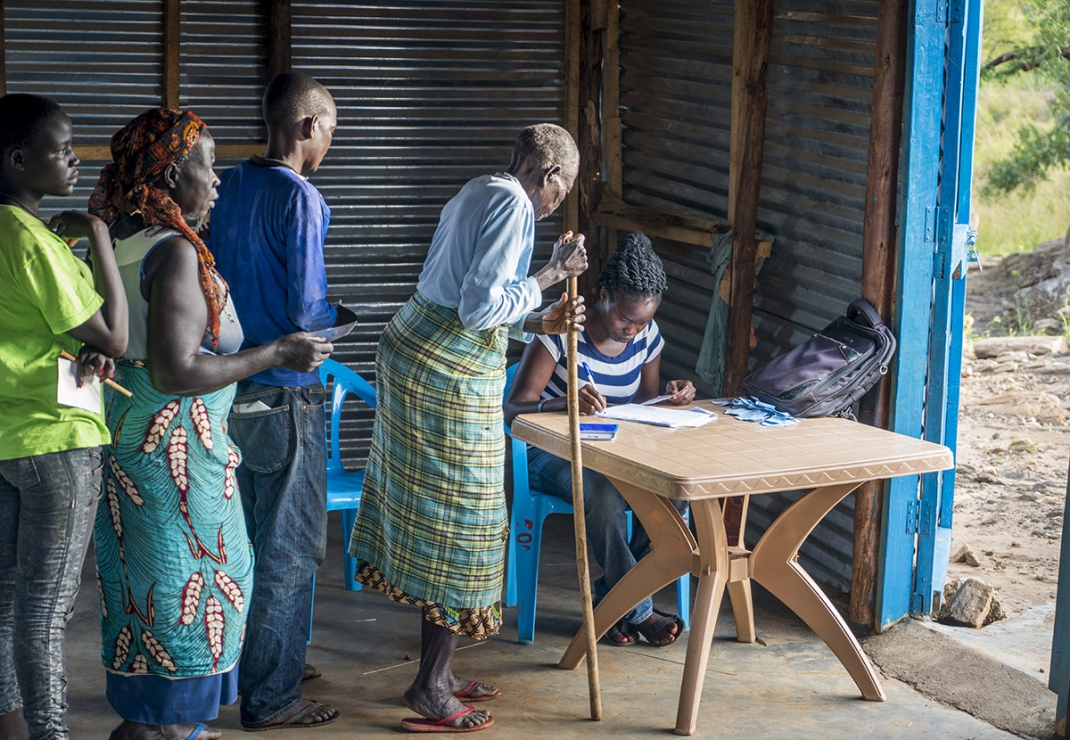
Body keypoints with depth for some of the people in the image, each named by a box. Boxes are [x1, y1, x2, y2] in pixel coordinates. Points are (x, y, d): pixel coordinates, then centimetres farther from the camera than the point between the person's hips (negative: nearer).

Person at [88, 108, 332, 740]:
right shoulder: (175, 252, -20)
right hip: (171, 445, -9)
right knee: (179, 581, 3)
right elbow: (176, 373, -25)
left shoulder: (114, 238, 7)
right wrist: (278, 354, -17)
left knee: (143, 580, 16)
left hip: (123, 437, 9)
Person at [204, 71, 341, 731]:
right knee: (290, 551, 2)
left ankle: (256, 660, 34)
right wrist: (338, 317, 0)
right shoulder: (300, 198, -18)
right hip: (284, 397, -8)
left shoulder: (233, 185, 6)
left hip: (233, 385, 8)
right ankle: (272, 697, 9)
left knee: (250, 537, 20)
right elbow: (305, 313, -20)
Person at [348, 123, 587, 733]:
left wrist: (540, 323, 13)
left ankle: (438, 670, 24)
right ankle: (431, 689, 5)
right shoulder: (513, 205, -14)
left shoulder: (479, 193, 18)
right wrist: (552, 274, -12)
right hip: (449, 374, -10)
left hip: (410, 352, 10)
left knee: (430, 516, 14)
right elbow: (481, 306, -22)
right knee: (460, 521, -2)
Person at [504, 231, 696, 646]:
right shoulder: (560, 331, -17)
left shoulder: (647, 336, 0)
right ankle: (636, 610, -21)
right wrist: (567, 403, -41)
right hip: (554, 456, -5)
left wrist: (671, 396, -11)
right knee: (602, 494, -38)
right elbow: (513, 409, -22)